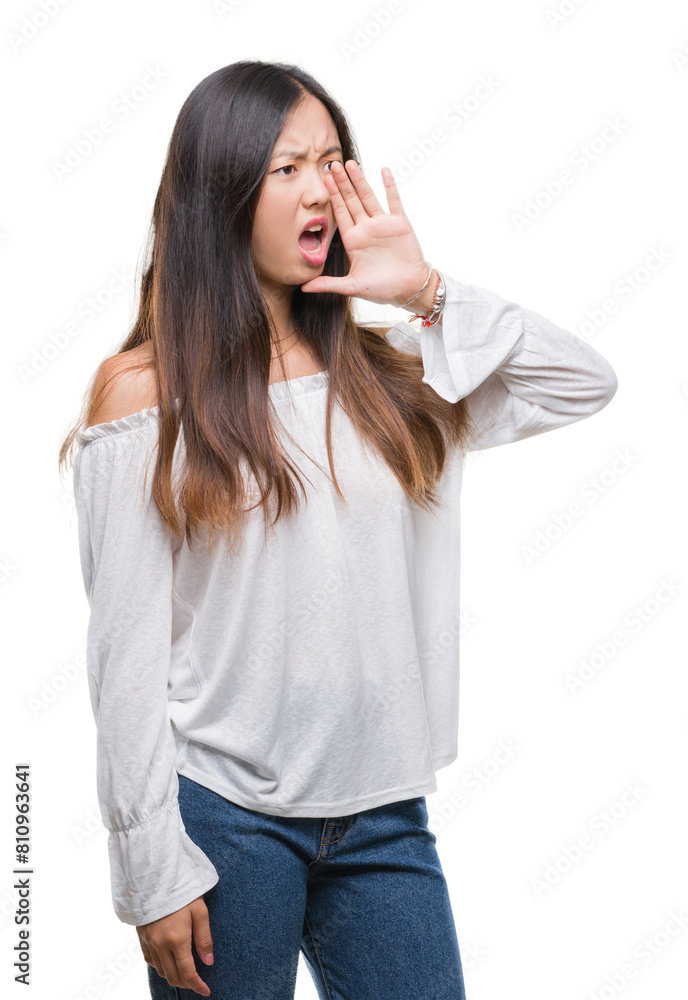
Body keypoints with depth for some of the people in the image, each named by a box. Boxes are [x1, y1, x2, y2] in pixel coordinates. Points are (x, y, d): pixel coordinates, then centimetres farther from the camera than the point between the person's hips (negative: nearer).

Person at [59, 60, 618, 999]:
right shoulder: (146, 391, -6)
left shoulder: (382, 374, 8)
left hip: (385, 811, 4)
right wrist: (152, 869, -9)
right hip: (225, 817, -4)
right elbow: (126, 648, -8)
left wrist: (426, 292, -3)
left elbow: (589, 382, 6)